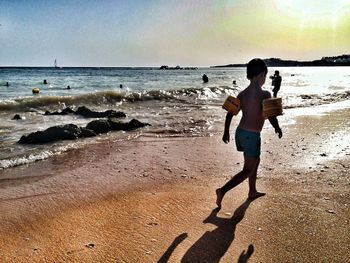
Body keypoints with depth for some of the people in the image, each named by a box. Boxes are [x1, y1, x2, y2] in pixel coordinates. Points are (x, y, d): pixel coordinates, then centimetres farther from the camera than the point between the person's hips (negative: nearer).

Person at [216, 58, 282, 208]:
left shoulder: (242, 94, 5)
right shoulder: (264, 94, -14)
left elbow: (230, 113, 7)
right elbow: (271, 116, -18)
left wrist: (226, 132, 16)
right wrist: (277, 129, 1)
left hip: (240, 132, 8)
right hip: (252, 136, -8)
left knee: (255, 161, 28)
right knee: (247, 170, 1)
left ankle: (252, 191, 40)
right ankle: (223, 191, -13)